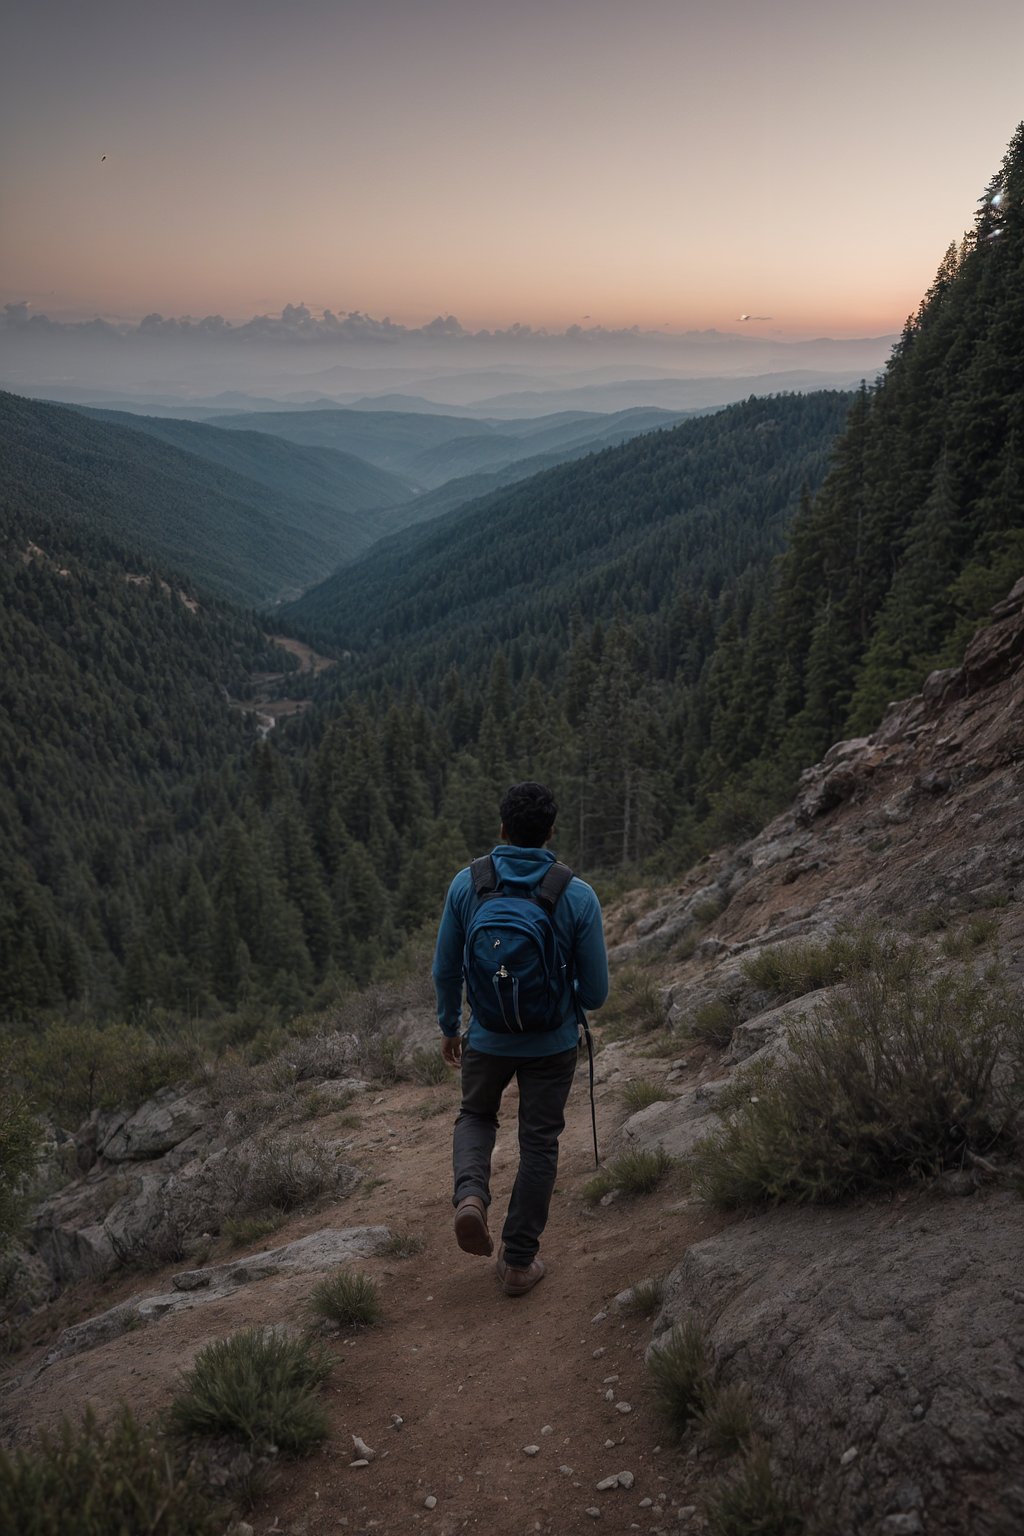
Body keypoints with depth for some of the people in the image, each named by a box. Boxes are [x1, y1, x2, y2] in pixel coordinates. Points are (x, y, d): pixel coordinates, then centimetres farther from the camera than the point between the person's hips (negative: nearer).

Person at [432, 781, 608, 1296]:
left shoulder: (466, 884, -12)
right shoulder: (578, 896, -15)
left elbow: (446, 969, -2)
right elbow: (595, 992, -10)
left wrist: (449, 1026, 14)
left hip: (488, 1038, 1)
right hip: (553, 1043, -1)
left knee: (475, 1116, 26)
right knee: (539, 1144, 14)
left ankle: (470, 1195, -1)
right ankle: (518, 1261, 21)